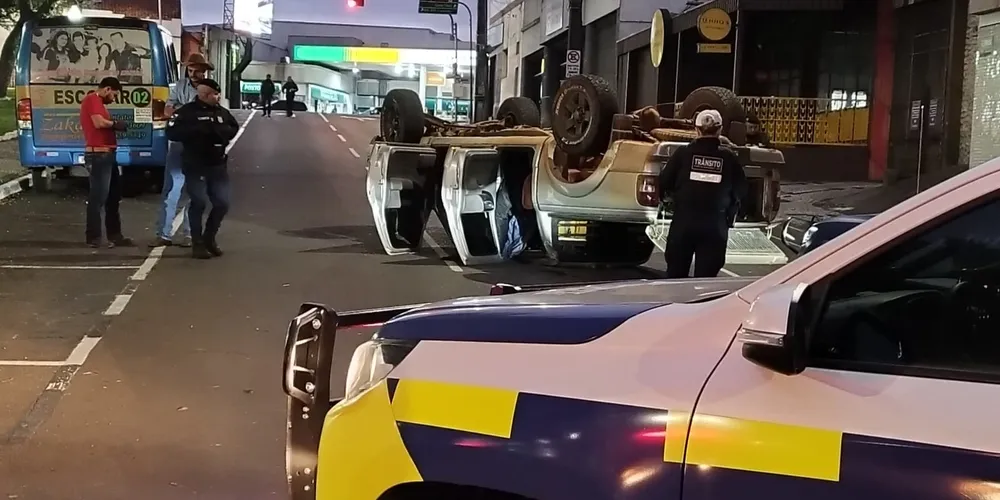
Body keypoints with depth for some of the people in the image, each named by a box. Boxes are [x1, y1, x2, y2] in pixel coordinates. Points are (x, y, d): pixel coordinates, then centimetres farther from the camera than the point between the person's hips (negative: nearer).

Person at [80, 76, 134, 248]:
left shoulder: (98, 102, 23)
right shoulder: (92, 99, -9)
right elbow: (98, 123, -21)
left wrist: (114, 125, 5)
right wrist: (115, 124, -6)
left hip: (106, 155, 11)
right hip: (99, 155, -11)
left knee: (113, 197, 14)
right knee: (98, 197, -8)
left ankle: (114, 236, 19)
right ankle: (94, 238, -4)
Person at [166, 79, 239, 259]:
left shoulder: (222, 112, 9)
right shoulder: (187, 111, -7)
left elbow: (234, 128, 14)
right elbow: (172, 132, -15)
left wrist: (221, 131, -7)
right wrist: (197, 130, -24)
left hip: (218, 165, 5)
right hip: (195, 166, -5)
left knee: (222, 202, 3)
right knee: (199, 202, -11)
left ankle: (210, 238, 25)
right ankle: (197, 243, 4)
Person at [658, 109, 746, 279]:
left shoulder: (683, 153, -3)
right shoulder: (729, 158, -1)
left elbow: (664, 183, -1)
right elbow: (741, 190, 5)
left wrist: (671, 195, 19)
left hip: (683, 221, 0)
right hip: (715, 225, 0)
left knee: (676, 274, 13)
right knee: (705, 278, 4)